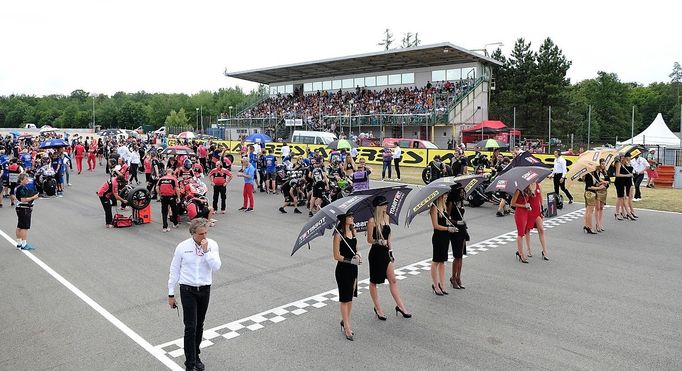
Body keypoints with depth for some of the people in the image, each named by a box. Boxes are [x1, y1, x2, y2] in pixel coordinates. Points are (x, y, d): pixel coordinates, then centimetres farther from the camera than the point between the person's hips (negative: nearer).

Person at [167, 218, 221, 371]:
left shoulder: (212, 245, -7)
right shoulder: (182, 247, -10)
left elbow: (216, 267, -15)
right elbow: (174, 271, -1)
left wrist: (206, 250, -25)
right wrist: (171, 294, 3)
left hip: (205, 290, 2)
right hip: (188, 290, -2)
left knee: (199, 326, 14)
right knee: (190, 327, -6)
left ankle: (195, 356, 32)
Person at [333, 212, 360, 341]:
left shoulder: (353, 231, 5)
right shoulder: (339, 234, -17)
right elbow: (336, 256, -16)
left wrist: (357, 255, -2)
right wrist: (350, 260, -18)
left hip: (353, 268, 7)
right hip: (343, 269, -7)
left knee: (350, 296, 16)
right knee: (345, 298, 3)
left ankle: (345, 321, 32)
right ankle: (347, 327, 14)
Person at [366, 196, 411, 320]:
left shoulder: (386, 217, 5)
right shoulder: (372, 220, -16)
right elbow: (369, 240, -12)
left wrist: (391, 251, 12)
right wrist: (379, 241, -29)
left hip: (385, 252, 7)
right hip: (375, 253, -6)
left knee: (393, 280, 9)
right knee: (374, 281, 9)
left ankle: (400, 306, 18)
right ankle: (377, 308, 22)